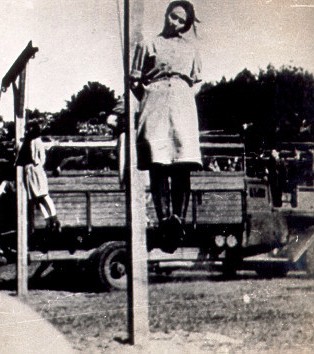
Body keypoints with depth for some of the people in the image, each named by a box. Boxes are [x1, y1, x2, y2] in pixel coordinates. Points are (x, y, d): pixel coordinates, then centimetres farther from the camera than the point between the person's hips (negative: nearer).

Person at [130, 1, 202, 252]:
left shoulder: (191, 48, 23)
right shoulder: (148, 45, 16)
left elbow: (197, 82, 26)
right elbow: (135, 80, 14)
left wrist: (187, 95, 10)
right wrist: (149, 98, 3)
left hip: (183, 107, 2)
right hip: (155, 108, -2)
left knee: (183, 166, -12)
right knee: (158, 165, -13)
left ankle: (178, 218, -16)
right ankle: (164, 218, -19)